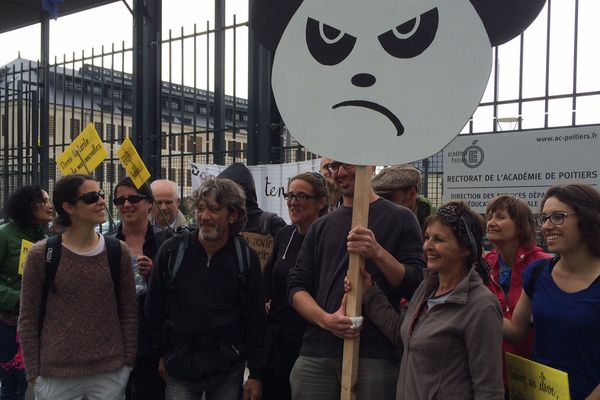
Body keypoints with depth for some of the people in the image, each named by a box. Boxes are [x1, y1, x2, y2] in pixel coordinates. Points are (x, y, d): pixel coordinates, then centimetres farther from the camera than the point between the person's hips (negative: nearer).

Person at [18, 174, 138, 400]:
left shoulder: (119, 252, 1)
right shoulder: (41, 255, -3)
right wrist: (34, 373, -2)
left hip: (110, 374, 1)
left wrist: (128, 363, 3)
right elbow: (28, 321, 1)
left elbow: (129, 314, 6)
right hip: (56, 377, -1)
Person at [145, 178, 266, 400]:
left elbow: (256, 320, -1)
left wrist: (256, 374, -1)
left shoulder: (246, 257, -4)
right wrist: (164, 353, 8)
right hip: (180, 367, 0)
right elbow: (154, 308, 5)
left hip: (228, 369, 0)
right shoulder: (171, 251, -6)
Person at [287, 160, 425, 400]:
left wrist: (378, 253, -19)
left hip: (375, 359, -3)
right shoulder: (320, 227, 15)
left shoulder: (400, 218, 4)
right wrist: (325, 319, -9)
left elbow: (416, 287, -3)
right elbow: (296, 286, 10)